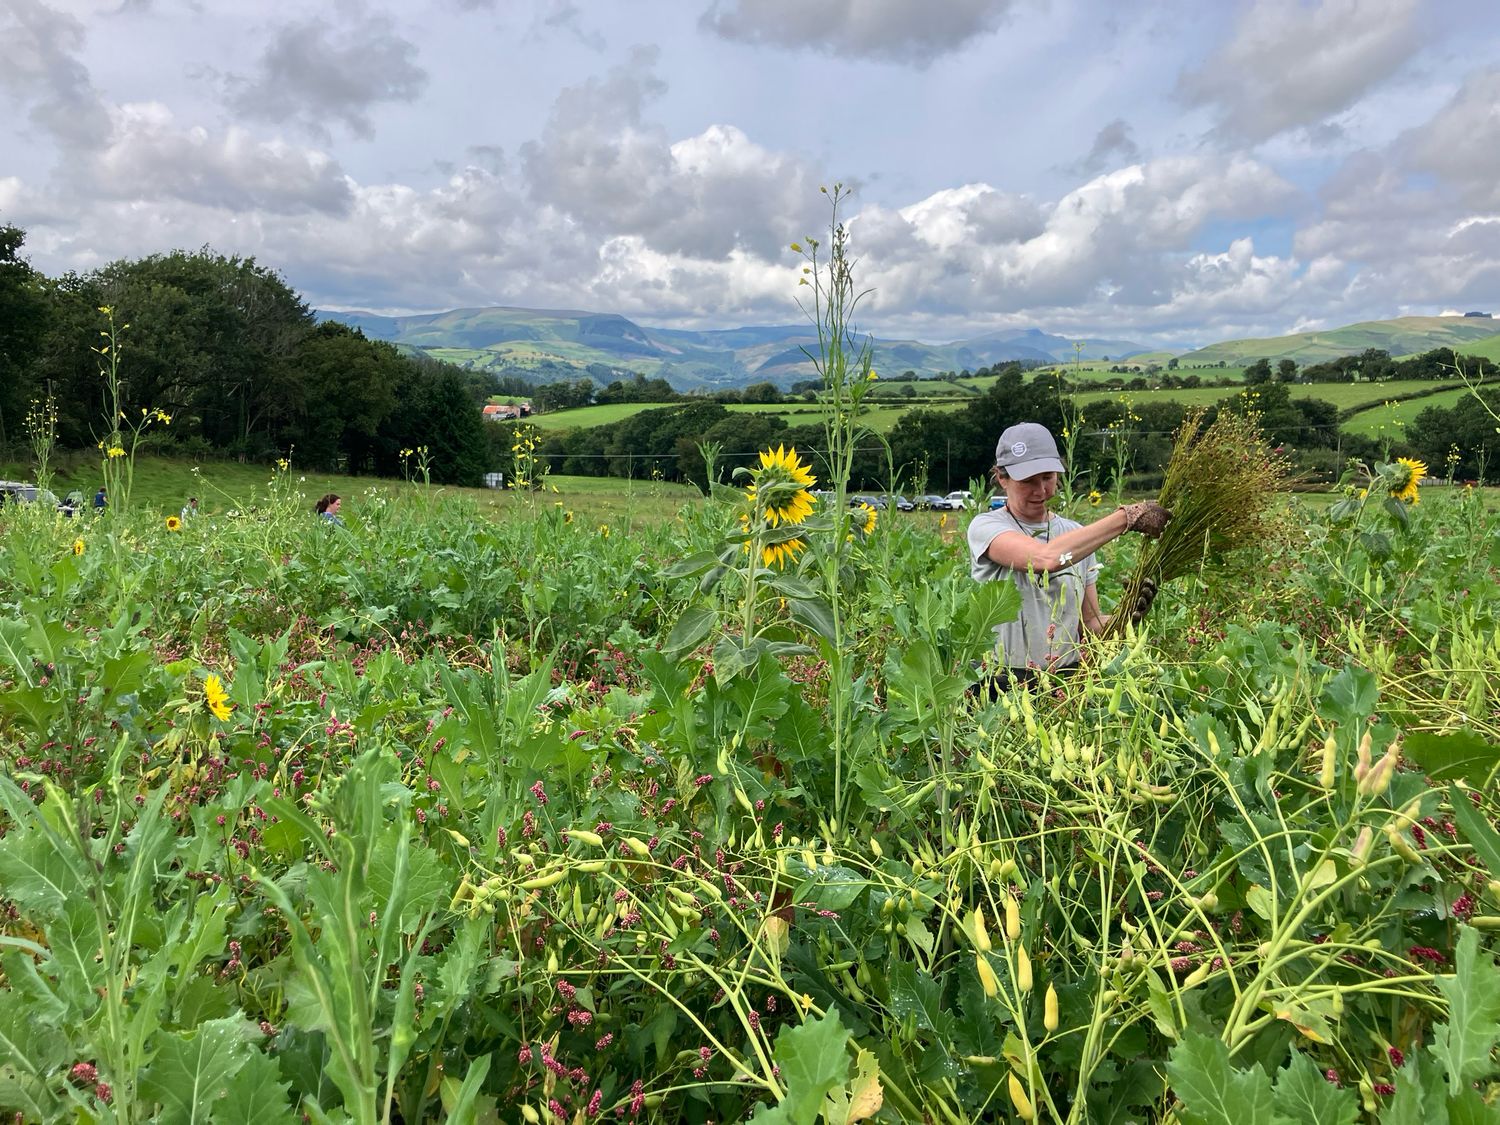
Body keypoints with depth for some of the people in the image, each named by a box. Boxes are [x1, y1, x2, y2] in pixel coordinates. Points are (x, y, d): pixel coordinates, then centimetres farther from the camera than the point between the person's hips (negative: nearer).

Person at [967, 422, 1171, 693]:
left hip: (1068, 679, 5)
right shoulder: (986, 527, -5)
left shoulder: (1077, 535, 12)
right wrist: (1127, 517, -19)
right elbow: (1047, 558, -25)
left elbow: (1089, 624, 12)